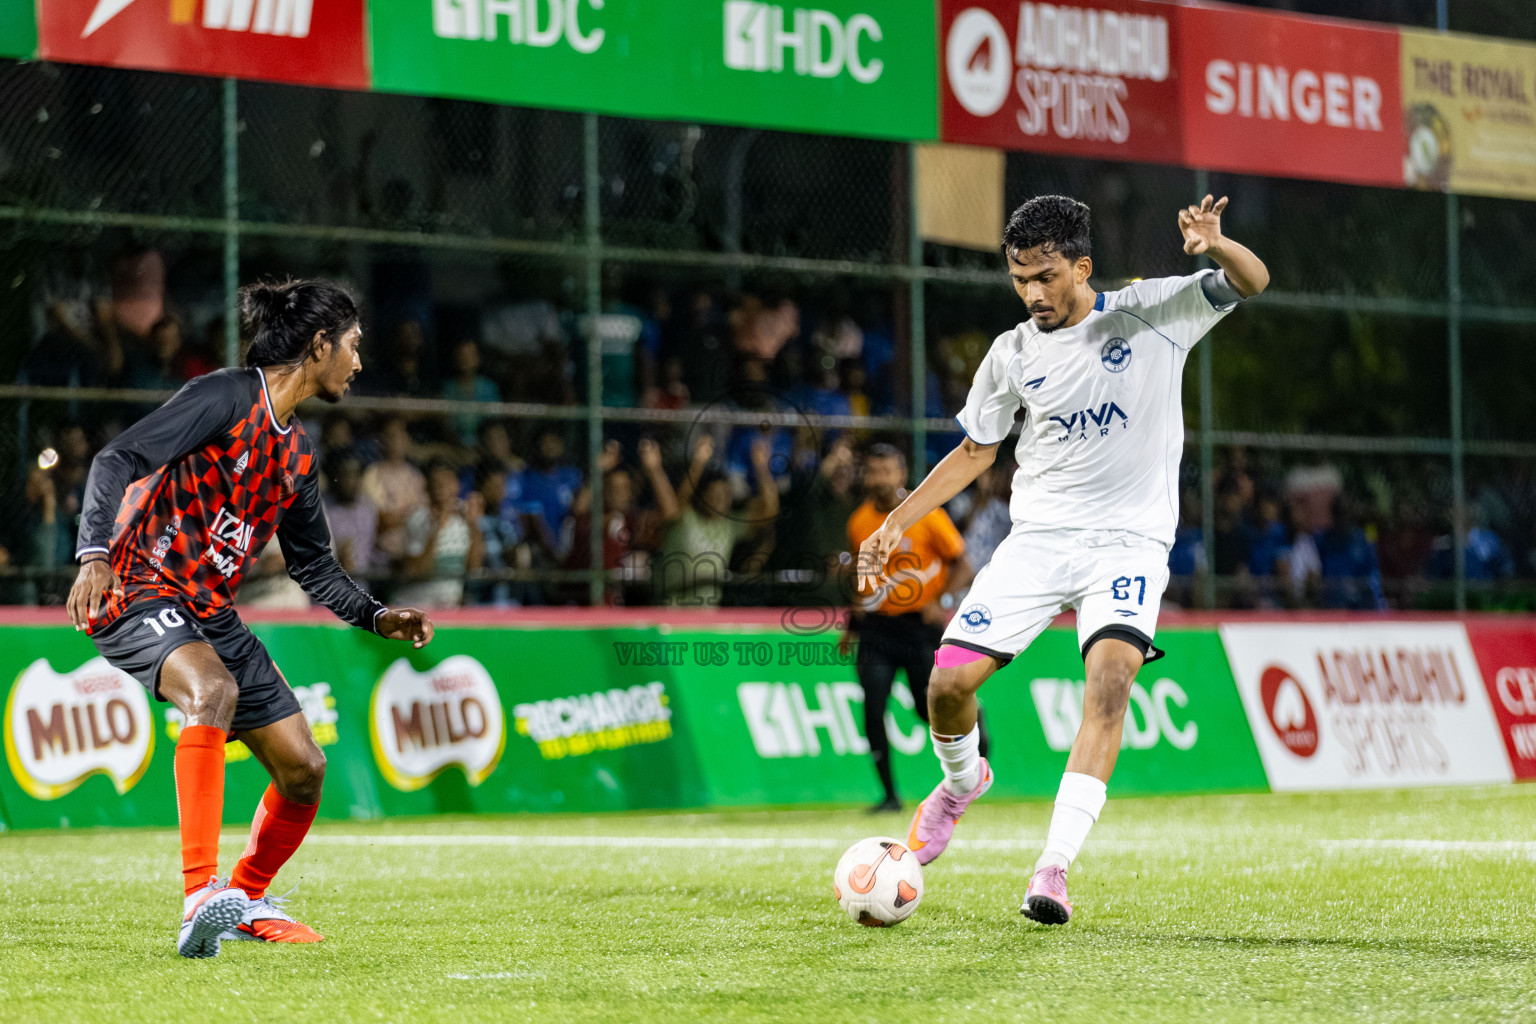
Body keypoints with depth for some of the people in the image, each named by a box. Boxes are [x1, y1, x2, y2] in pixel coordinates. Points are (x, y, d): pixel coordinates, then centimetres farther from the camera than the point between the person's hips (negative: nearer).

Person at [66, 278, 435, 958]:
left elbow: (314, 566, 22)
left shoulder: (297, 456, 14)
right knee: (214, 689, -38)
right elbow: (117, 460, -21)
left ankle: (245, 901, 31)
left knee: (303, 768, 6)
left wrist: (377, 617, 6)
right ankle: (201, 893, -46)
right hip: (139, 592, -9)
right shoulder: (226, 398, -12)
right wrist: (95, 552, -36)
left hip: (210, 614, 9)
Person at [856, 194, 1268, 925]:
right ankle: (963, 781, 28)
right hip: (1038, 537, 3)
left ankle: (1054, 868, -28)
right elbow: (976, 451, 17)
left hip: (1129, 540, -3)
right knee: (949, 680, -9)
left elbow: (1252, 282, -13)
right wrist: (897, 523, 9)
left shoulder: (1153, 312, -3)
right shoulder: (1012, 355, 4)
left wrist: (1214, 247, -36)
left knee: (1111, 674, -28)